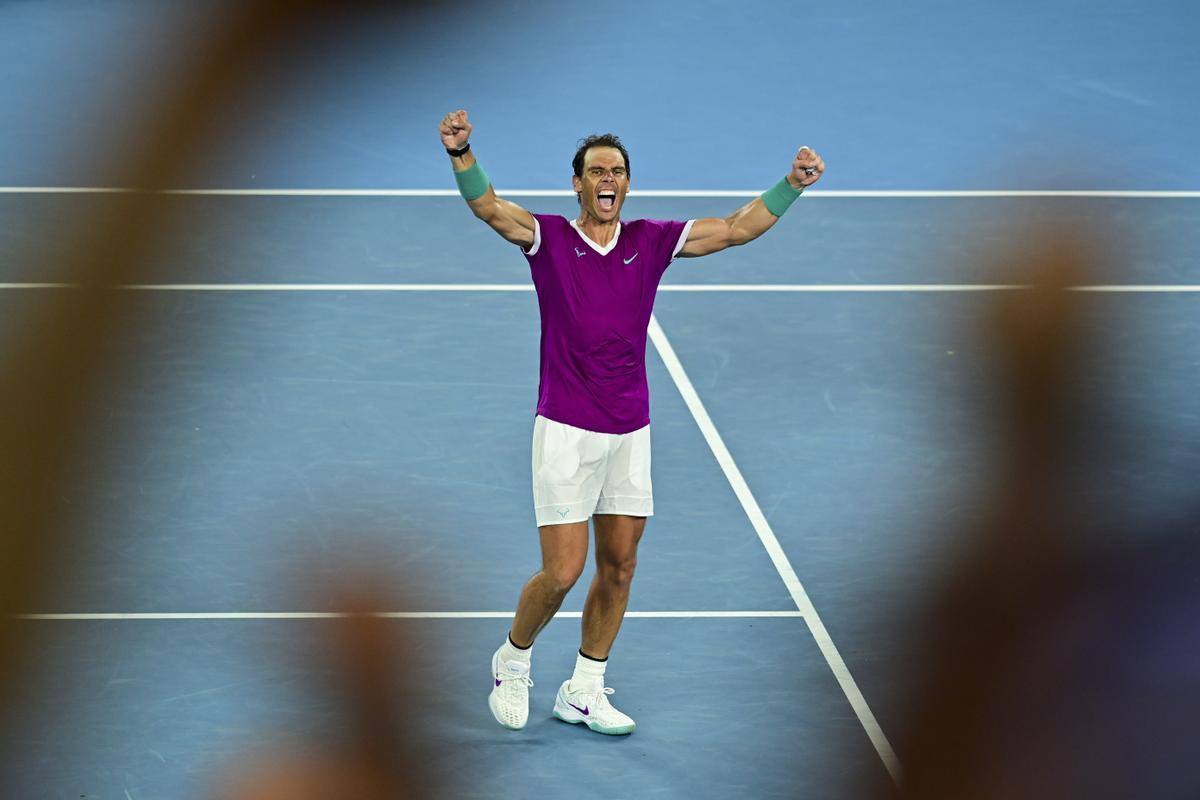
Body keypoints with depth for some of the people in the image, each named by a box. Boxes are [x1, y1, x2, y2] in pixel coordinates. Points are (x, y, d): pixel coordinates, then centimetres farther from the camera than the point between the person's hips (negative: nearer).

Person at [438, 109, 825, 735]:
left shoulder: (651, 242, 5)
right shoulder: (548, 239, -5)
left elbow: (737, 229, 2)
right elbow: (488, 207, -20)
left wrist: (791, 184, -11)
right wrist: (462, 153, -39)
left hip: (630, 433, 4)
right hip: (565, 431, -4)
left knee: (618, 567, 7)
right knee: (563, 572, -7)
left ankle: (583, 690, 22)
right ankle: (513, 660, 20)